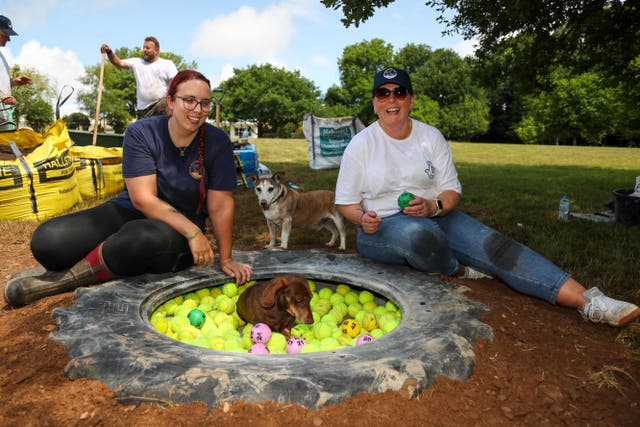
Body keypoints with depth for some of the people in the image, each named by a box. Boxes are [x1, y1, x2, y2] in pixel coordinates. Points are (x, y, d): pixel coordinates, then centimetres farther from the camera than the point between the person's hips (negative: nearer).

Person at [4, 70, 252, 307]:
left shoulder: (218, 143, -9)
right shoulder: (140, 133, -9)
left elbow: (220, 206, -8)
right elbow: (143, 199, -17)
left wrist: (225, 259, -9)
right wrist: (193, 231, -25)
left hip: (179, 236, -1)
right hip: (128, 213, 1)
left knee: (145, 237, -38)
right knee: (48, 240, -21)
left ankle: (67, 279, -12)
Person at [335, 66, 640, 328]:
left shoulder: (431, 136, 4)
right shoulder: (360, 145, -3)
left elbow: (452, 191, 4)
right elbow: (346, 202, 0)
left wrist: (433, 206, -19)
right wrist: (363, 218, -23)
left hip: (434, 216, 3)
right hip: (383, 226, -3)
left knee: (493, 245, -21)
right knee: (417, 233, -40)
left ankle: (588, 301, -25)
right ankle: (459, 271, -7)